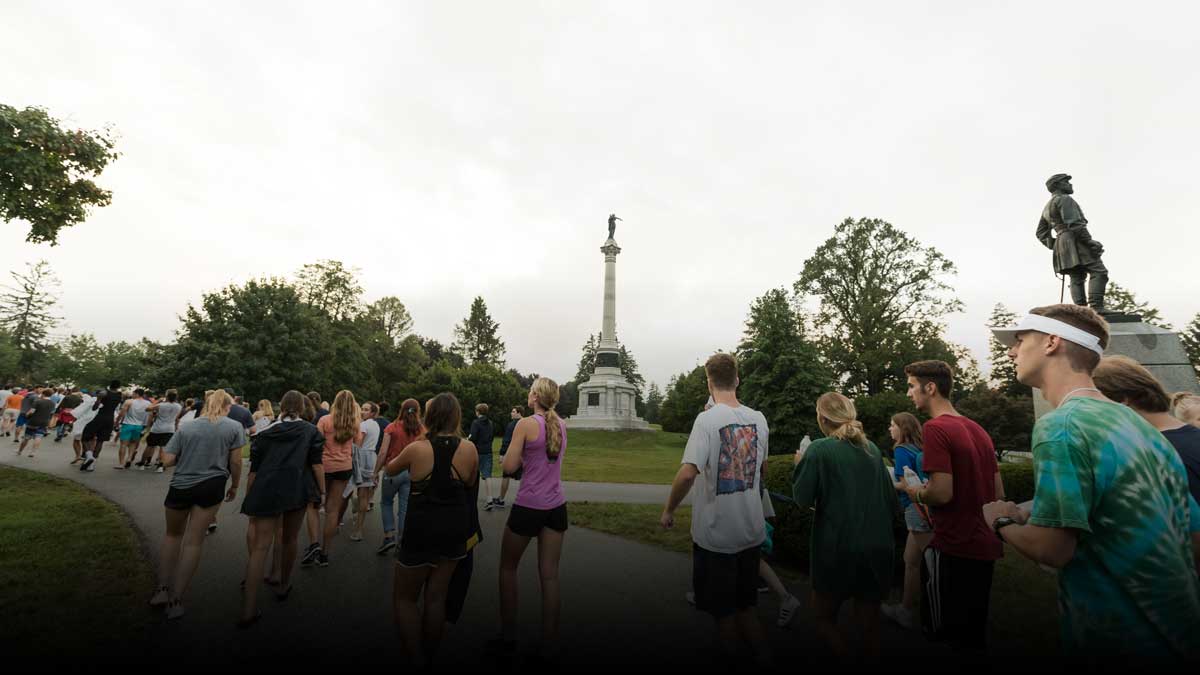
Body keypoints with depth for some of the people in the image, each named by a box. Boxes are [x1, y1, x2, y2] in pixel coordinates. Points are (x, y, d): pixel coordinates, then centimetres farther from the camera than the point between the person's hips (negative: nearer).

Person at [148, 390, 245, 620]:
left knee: (173, 535, 25)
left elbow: (167, 460, -3)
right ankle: (176, 601, 13)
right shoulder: (234, 427, -4)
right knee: (193, 542, 7)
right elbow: (235, 462, -4)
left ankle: (163, 589, 22)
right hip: (212, 486, -2)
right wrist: (234, 486, 10)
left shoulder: (187, 428, 2)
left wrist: (187, 456, 18)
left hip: (181, 486, 2)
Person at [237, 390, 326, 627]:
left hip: (266, 492, 1)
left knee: (260, 547, 2)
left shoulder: (265, 433, 10)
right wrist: (322, 491, 4)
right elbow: (316, 465, -3)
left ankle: (248, 610, -4)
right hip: (298, 491, -1)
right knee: (289, 540, 18)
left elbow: (253, 470, 8)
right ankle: (284, 586, 37)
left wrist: (249, 500, 15)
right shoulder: (311, 431, 4)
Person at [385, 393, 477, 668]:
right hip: (455, 529, 3)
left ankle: (416, 659, 19)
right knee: (436, 597, 18)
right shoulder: (469, 448, -11)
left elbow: (389, 470, 7)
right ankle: (429, 656, 32)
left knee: (404, 598, 18)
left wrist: (398, 457, 24)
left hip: (421, 531, -3)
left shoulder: (416, 449, -15)